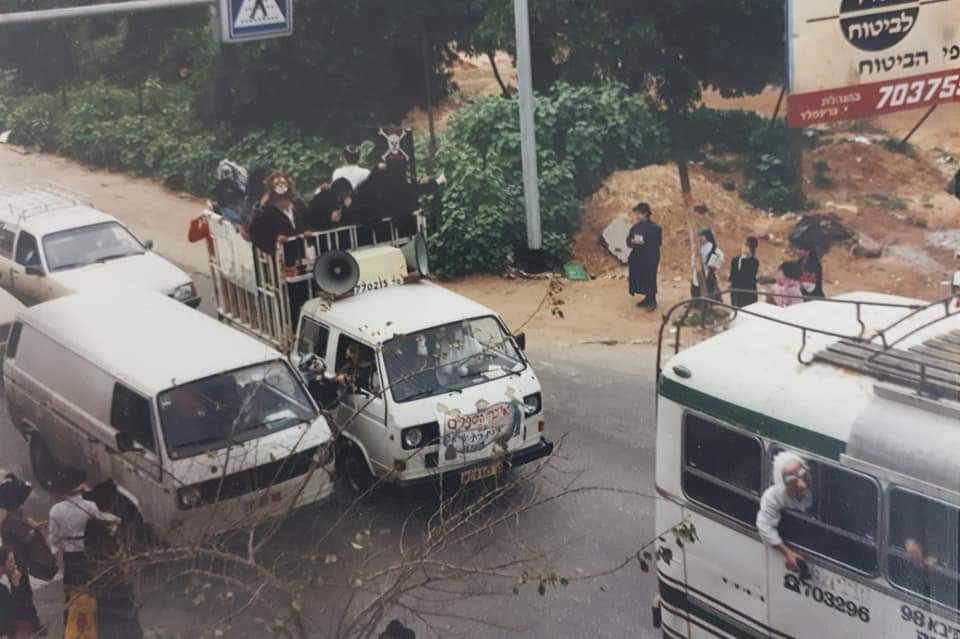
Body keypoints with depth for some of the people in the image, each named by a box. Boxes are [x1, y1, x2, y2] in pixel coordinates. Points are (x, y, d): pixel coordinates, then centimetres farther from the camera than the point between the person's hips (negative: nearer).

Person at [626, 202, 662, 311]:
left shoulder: (654, 228, -11)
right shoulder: (635, 227, 7)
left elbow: (657, 243, -15)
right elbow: (628, 241, 9)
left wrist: (644, 242, -24)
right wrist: (632, 241, -14)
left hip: (650, 258, -6)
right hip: (637, 257, 6)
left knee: (649, 279, -4)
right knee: (639, 278, 10)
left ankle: (652, 301, 8)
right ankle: (647, 299, 25)